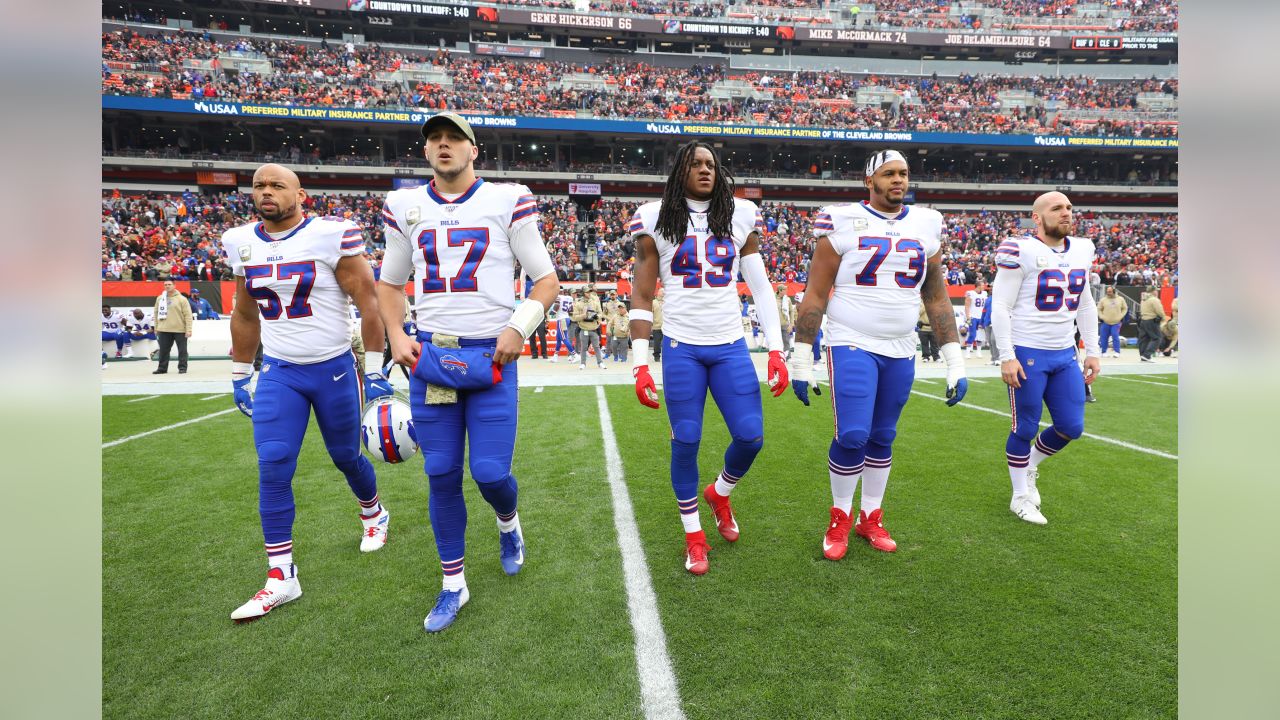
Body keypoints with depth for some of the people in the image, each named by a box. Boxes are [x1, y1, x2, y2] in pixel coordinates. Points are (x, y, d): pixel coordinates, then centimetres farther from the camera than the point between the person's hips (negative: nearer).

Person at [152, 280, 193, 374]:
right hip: (164, 330, 4)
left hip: (180, 330, -4)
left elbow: (188, 315, -8)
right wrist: (156, 328, 10)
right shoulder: (160, 298, 9)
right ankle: (162, 368, 16)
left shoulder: (181, 299, -4)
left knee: (182, 350, 2)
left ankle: (182, 367, 10)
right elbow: (156, 313, 15)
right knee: (164, 350, 8)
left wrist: (188, 329, -14)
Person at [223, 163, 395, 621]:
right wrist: (239, 376, 18)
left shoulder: (331, 236, -12)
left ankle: (374, 515, 43)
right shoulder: (241, 244, 4)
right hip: (278, 374, 4)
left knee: (346, 457, 12)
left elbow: (368, 304, -9)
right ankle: (281, 577, 6)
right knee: (272, 470, -5)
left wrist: (376, 372, -9)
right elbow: (245, 316, 16)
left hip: (334, 370, -4)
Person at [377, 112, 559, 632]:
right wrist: (396, 336, 4)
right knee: (441, 475, 7)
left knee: (490, 472, -5)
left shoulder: (507, 201, 0)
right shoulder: (405, 207, 10)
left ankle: (508, 522, 32)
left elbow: (546, 281, 2)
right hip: (429, 356, 3)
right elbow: (389, 283, 21)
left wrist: (520, 326, -13)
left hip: (491, 356, -3)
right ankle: (453, 583, 24)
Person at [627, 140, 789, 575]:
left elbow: (760, 287, 9)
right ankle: (693, 534, 23)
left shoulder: (739, 217, 8)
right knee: (686, 442, 3)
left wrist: (776, 349, 1)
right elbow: (641, 298, 2)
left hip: (731, 347, 2)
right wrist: (640, 364, -4)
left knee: (751, 437, -1)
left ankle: (720, 494, 33)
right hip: (682, 347, -2)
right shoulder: (657, 220, 2)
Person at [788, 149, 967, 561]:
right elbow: (815, 295, -4)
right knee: (853, 435, -11)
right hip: (852, 346, -4)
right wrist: (800, 358, -6)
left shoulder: (925, 226, 8)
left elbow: (936, 299, 12)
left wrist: (954, 360, 6)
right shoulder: (843, 223, -5)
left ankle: (871, 518, 28)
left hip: (901, 353, 4)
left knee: (882, 437, 11)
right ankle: (840, 518, 12)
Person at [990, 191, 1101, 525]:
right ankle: (1020, 497, 20)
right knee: (1025, 428, 3)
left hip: (1065, 355, 7)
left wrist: (1092, 351, 14)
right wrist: (1007, 357, -17)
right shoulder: (1020, 251, -11)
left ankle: (1029, 466, 36)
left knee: (1071, 427, 8)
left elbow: (1086, 305, 18)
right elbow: (1000, 307, -13)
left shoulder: (1082, 250, 10)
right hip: (1027, 353, -6)